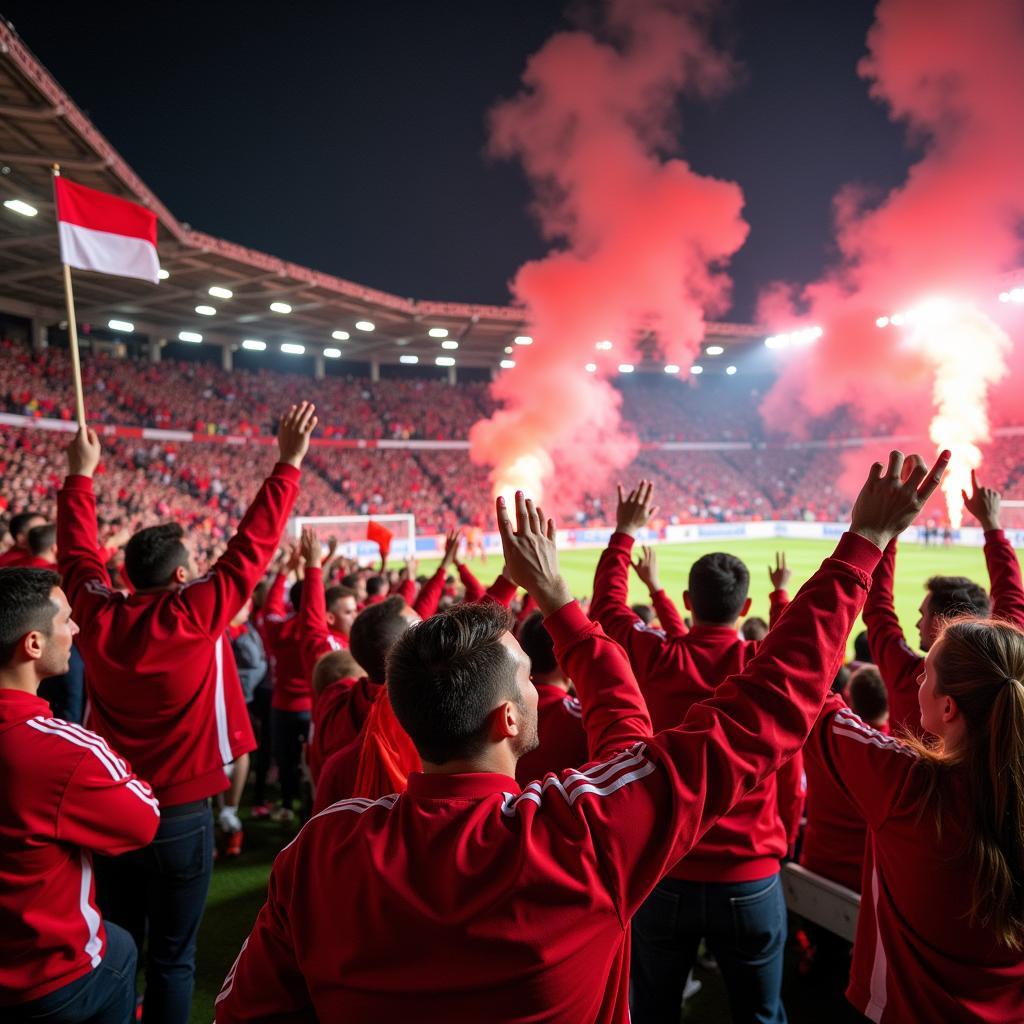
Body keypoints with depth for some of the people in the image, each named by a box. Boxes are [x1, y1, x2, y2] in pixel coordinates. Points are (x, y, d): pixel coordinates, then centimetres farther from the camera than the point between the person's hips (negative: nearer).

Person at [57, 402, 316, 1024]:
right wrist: (288, 464, -10)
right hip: (180, 814, -4)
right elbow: (251, 547, -15)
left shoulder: (97, 616, -7)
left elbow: (77, 551, 9)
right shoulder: (196, 615, -18)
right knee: (172, 959, 10)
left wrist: (81, 474, 21)